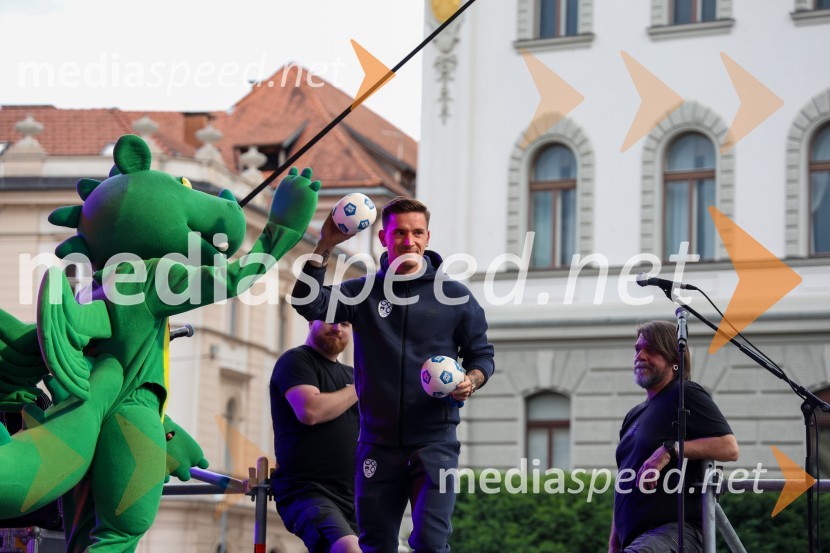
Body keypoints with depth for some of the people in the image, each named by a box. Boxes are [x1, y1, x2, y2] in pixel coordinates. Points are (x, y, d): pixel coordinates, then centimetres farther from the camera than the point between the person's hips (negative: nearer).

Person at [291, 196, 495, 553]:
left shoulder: (455, 296, 3)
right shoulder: (364, 292, 5)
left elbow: (482, 355, 10)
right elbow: (308, 303, -10)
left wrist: (471, 382, -11)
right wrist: (325, 246, -17)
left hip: (434, 443, -2)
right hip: (378, 443, 2)